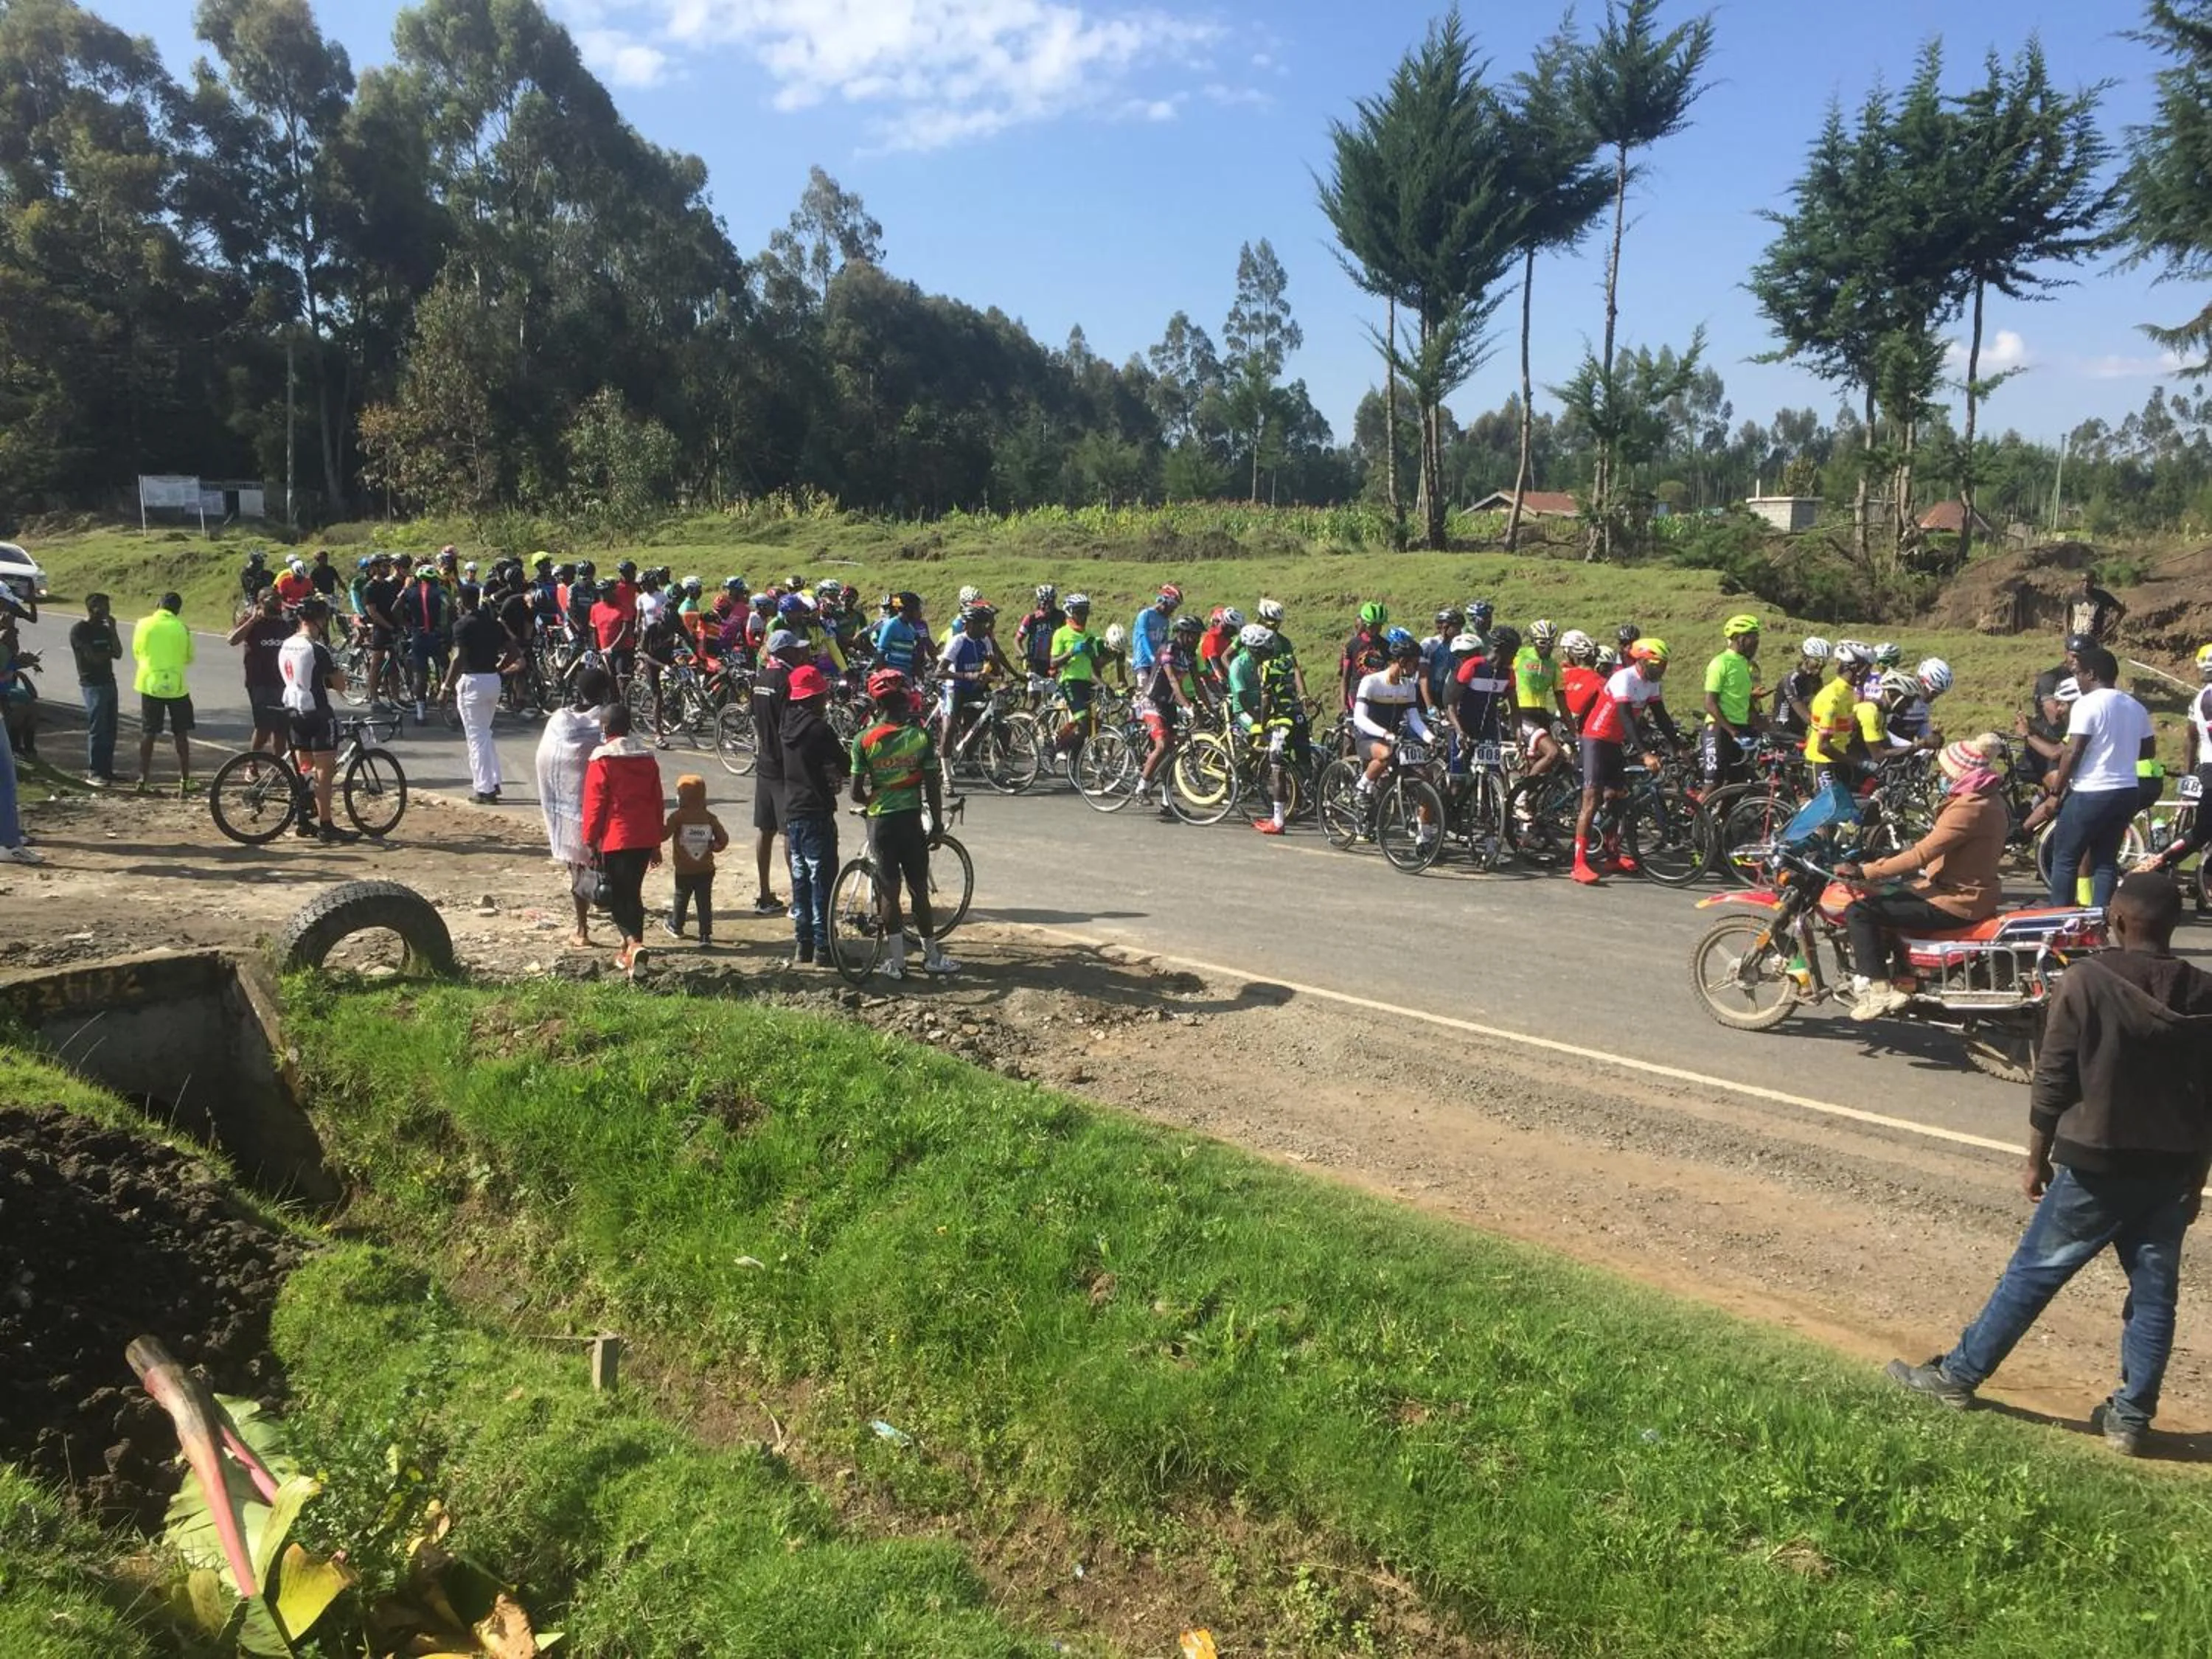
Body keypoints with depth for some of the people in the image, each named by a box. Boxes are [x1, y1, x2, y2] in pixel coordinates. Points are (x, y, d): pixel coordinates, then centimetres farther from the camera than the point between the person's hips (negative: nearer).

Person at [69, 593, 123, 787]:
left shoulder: (104, 629, 13)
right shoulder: (79, 631, -10)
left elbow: (118, 654, 3)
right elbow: (94, 657, -17)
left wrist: (113, 630, -5)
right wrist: (109, 652, 2)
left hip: (109, 682, 8)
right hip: (93, 685, -8)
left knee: (110, 729, 9)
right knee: (97, 729, -8)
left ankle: (106, 770, 15)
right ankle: (93, 773, -4)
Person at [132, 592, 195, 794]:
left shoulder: (144, 625, -3)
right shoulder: (182, 628, -6)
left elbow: (136, 654, 7)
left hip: (150, 685, 1)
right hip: (176, 686, -1)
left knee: (148, 734, 10)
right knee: (181, 735, 7)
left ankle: (143, 780, 11)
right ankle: (184, 781, 7)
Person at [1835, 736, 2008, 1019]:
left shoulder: (1969, 807, -22)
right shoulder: (1988, 799, 10)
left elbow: (1921, 856, -27)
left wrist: (1863, 872, -24)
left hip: (1955, 901, -11)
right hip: (1972, 891, 11)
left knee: (1859, 912, -14)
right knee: (1881, 901, 27)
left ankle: (1879, 990, -18)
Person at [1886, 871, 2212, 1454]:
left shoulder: (2088, 979, -12)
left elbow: (2053, 1081, -10)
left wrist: (2037, 1158, 0)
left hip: (2096, 1163, -4)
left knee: (2033, 1273, 4)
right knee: (2155, 1292, 11)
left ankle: (1958, 1374, 14)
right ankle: (2131, 1416, 15)